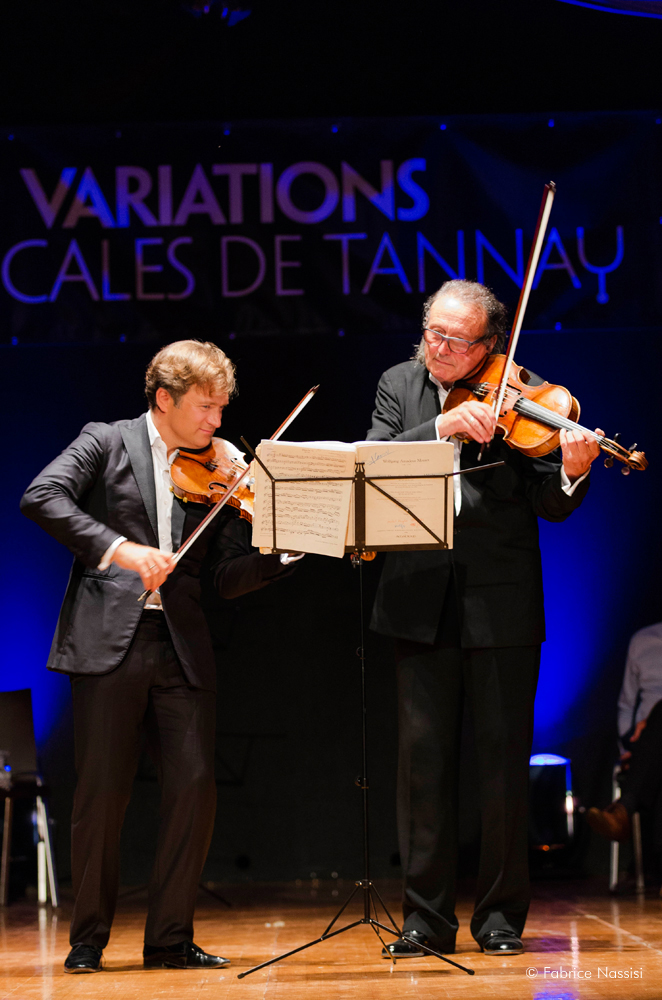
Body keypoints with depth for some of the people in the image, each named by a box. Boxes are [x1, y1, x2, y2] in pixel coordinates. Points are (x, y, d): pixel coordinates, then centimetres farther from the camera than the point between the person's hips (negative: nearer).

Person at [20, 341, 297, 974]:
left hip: (181, 648, 4)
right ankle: (89, 938, 13)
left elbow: (223, 578, 11)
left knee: (194, 788, -3)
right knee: (102, 791, -1)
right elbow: (40, 498, -12)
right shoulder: (107, 444, 5)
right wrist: (116, 546, -23)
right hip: (108, 641, -4)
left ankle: (170, 939, 10)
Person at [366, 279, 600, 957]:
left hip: (501, 602, -2)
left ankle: (500, 913, 13)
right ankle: (427, 916, 12)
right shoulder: (399, 385, 7)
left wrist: (572, 471, -28)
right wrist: (445, 427, -22)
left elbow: (549, 506, -6)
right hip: (422, 600, 2)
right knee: (423, 759, 4)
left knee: (503, 761, 2)